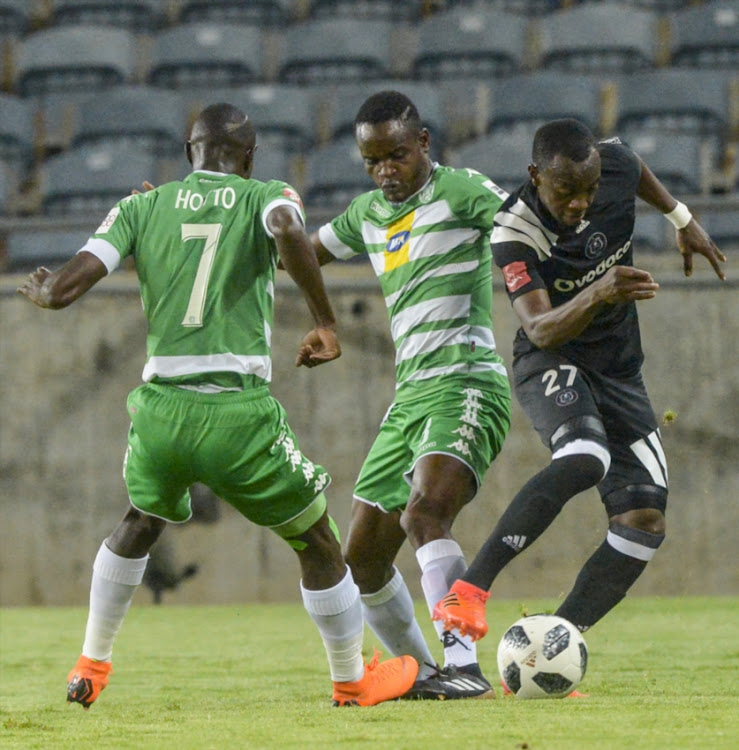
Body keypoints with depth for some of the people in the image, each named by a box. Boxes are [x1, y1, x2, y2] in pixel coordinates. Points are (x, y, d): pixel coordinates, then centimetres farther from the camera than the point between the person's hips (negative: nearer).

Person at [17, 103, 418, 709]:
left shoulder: (140, 208, 10)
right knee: (316, 541, 16)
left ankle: (91, 666, 38)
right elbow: (289, 232, -22)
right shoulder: (266, 197, 4)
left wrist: (39, 292, 27)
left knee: (140, 525, 32)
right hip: (239, 414, -4)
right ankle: (352, 679, 23)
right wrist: (326, 323, -12)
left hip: (160, 409, 4)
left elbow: (66, 287, 3)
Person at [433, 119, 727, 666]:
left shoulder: (616, 166, -11)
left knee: (645, 523, -6)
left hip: (620, 372, 6)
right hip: (551, 365, -6)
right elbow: (540, 330, -35)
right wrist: (597, 296, -51)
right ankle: (470, 590, -34)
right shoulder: (515, 231, -25)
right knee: (584, 458, -38)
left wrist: (682, 218, 26)